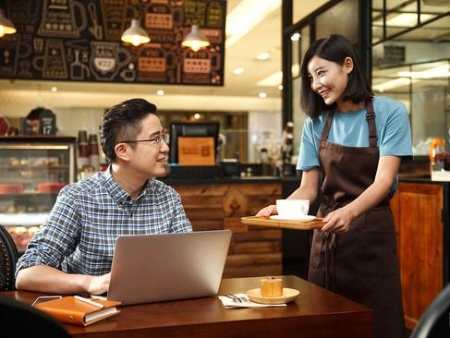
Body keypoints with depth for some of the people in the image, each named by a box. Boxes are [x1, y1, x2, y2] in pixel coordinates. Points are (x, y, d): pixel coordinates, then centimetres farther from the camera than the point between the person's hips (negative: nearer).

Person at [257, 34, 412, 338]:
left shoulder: (390, 113, -7)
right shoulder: (315, 123, 3)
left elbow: (384, 180, -17)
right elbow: (309, 188, 1)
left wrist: (349, 211, -35)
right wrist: (281, 207, -19)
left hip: (372, 234, -3)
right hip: (327, 235, 3)